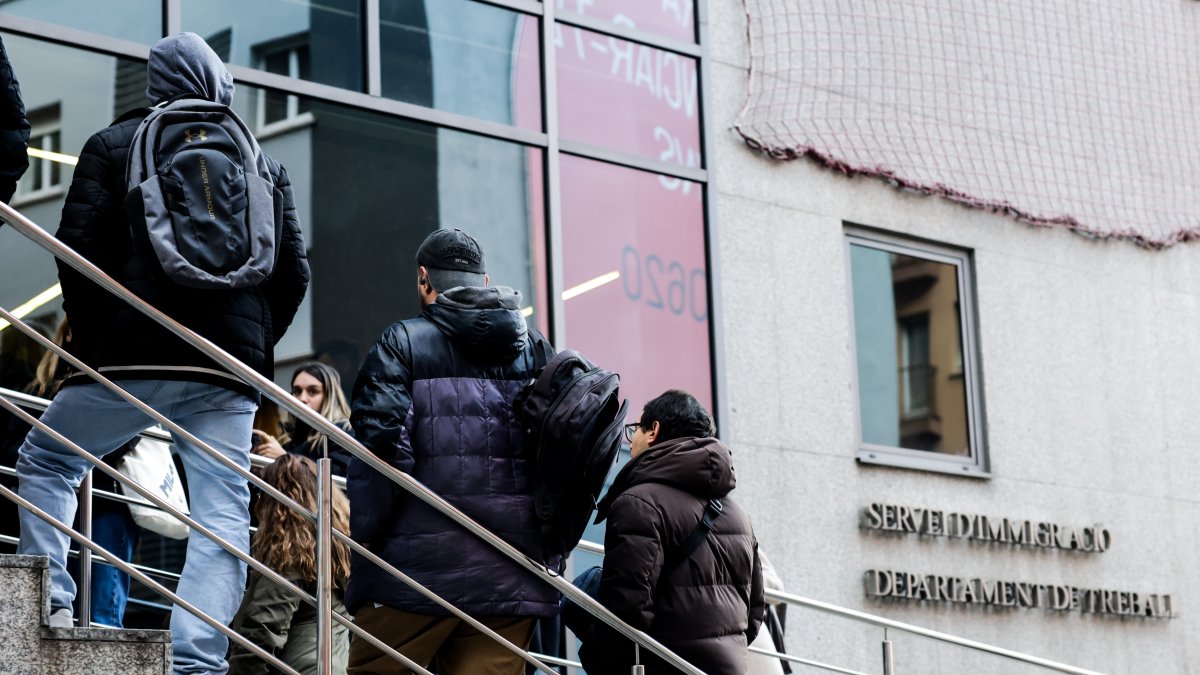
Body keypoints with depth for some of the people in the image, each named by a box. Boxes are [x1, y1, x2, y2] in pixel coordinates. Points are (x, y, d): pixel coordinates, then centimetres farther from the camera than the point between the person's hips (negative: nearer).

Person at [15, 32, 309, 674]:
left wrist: (92, 333, 9)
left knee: (44, 462, 17)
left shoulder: (113, 144, 7)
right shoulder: (264, 164, 16)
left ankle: (52, 602, 5)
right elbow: (292, 271, 9)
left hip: (128, 357, -2)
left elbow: (77, 247, -2)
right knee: (221, 512, -1)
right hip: (229, 369, 2)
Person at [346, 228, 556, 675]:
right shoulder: (534, 349, 14)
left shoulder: (403, 343, 0)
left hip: (423, 565, -4)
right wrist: (546, 538, 17)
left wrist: (366, 537, -5)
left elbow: (380, 443, -12)